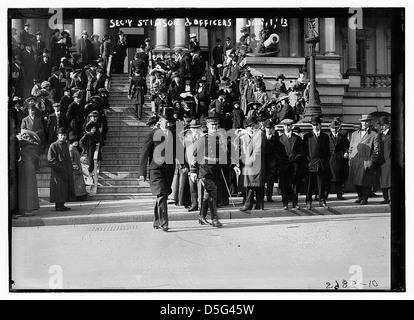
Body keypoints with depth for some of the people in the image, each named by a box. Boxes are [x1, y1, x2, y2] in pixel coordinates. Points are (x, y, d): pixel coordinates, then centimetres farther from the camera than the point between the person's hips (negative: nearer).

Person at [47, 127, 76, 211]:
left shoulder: (66, 145, 16)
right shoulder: (53, 146, -7)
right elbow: (51, 159, -14)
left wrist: (71, 169, 14)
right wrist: (59, 168, -18)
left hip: (67, 172, 8)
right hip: (58, 172, -8)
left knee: (66, 188, 8)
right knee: (59, 188, -6)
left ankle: (61, 204, 15)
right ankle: (58, 205, -1)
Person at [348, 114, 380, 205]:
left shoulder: (374, 135, 1)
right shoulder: (354, 134, 15)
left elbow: (376, 151, -2)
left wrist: (371, 162, -10)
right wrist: (350, 159, 10)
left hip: (366, 163, -4)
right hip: (354, 162, 4)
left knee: (366, 182, 1)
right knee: (355, 181, 9)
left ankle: (365, 199, 16)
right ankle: (360, 196, 28)